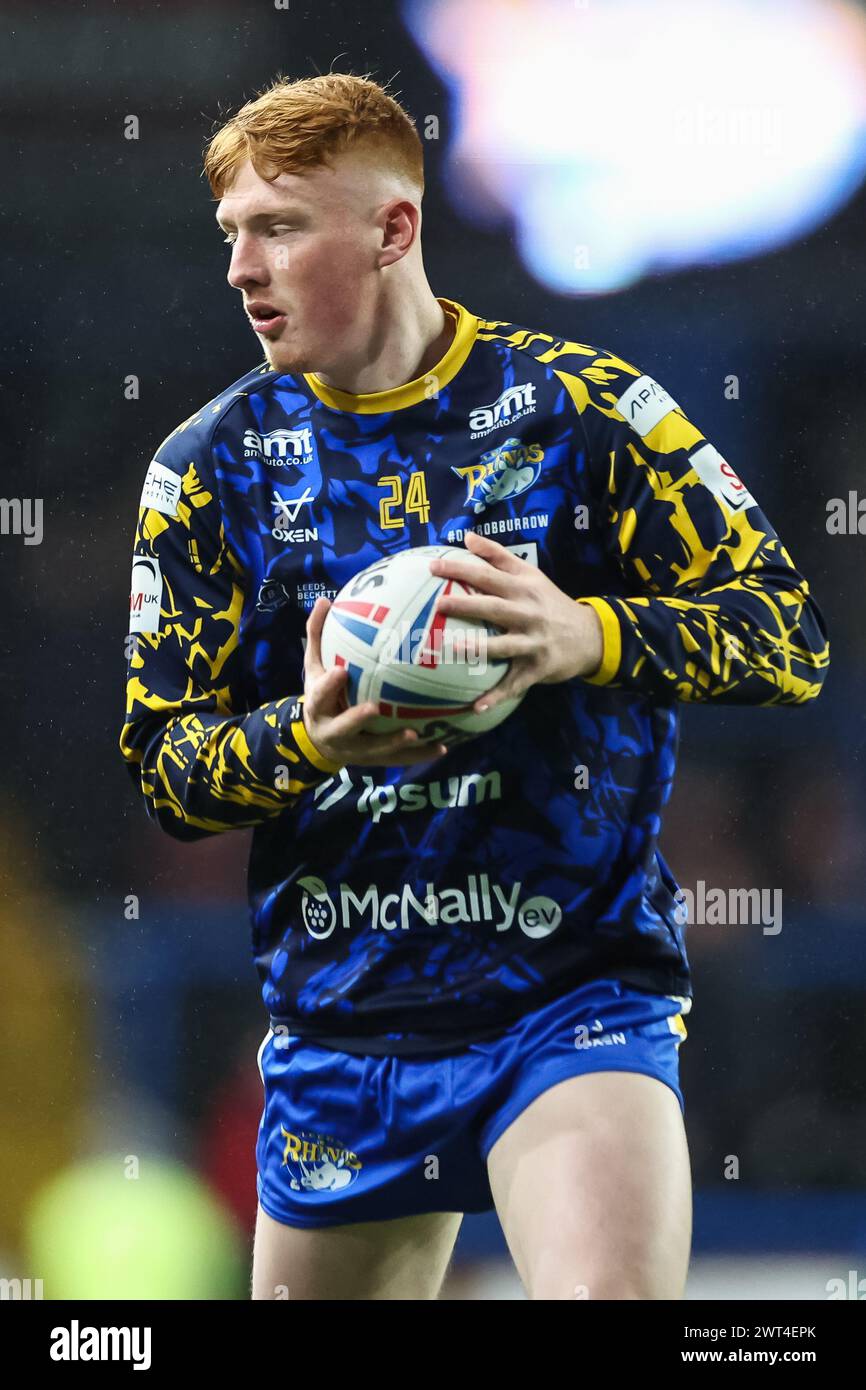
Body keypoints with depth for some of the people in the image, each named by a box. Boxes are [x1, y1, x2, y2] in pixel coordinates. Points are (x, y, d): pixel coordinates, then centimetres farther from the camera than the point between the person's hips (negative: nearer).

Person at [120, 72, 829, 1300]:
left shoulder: (582, 405, -3)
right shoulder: (211, 465, 6)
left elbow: (792, 636, -3)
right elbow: (161, 761, 6)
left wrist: (584, 636, -20)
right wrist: (308, 736, -16)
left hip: (577, 997, -4)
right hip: (340, 1019, 4)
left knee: (611, 1293, -28)